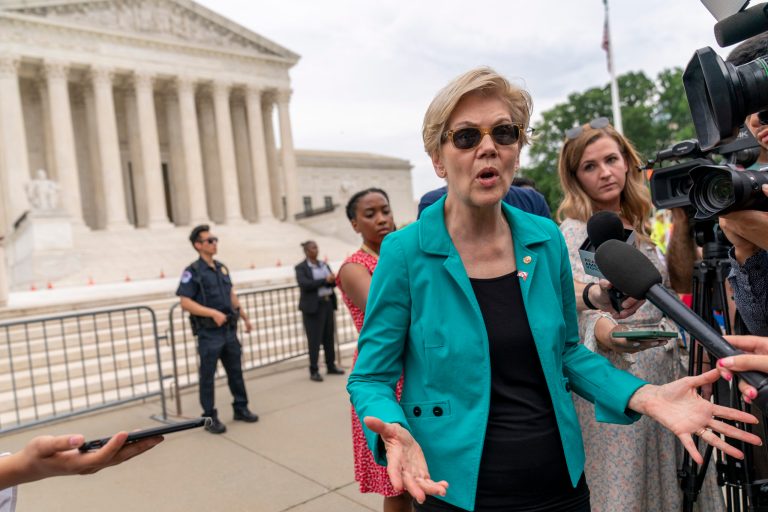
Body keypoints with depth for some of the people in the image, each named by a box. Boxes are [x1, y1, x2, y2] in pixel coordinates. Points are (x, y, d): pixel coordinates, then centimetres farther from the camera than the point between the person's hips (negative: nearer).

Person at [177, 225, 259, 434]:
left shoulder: (222, 268, 11)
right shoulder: (192, 272, -10)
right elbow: (185, 303, -16)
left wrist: (245, 317, 20)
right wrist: (213, 313, -24)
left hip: (229, 330, 6)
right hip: (209, 332, -6)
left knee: (235, 371, 14)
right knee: (207, 376, 4)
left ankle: (241, 408, 28)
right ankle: (210, 417, 15)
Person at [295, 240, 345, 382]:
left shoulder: (324, 265, 14)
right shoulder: (301, 268, -3)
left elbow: (332, 282, 11)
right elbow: (304, 284, -17)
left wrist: (333, 280, -13)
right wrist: (324, 281, -20)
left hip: (327, 304, 5)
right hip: (313, 306, -5)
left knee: (329, 337, 10)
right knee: (314, 339, -4)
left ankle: (331, 366, 20)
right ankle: (314, 370, 3)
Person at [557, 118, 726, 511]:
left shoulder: (637, 224, 12)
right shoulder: (574, 232, -11)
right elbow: (580, 307, -27)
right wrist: (608, 334, -45)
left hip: (665, 372, 7)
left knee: (676, 477, 13)